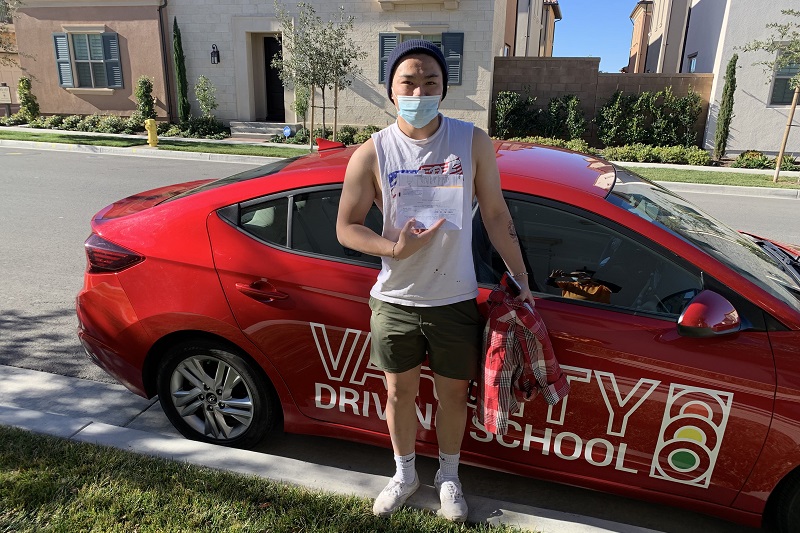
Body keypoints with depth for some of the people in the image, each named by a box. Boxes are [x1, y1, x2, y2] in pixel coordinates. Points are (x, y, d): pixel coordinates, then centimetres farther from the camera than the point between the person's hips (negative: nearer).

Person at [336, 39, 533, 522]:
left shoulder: (473, 143, -5)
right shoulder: (372, 154, -7)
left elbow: (497, 215, 1)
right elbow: (346, 227, -3)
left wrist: (523, 282, 0)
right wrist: (394, 248, -21)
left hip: (456, 301, 0)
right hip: (396, 301, 0)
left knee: (453, 393, 15)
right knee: (400, 392, 16)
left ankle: (449, 477, 42)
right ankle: (405, 474, 43)